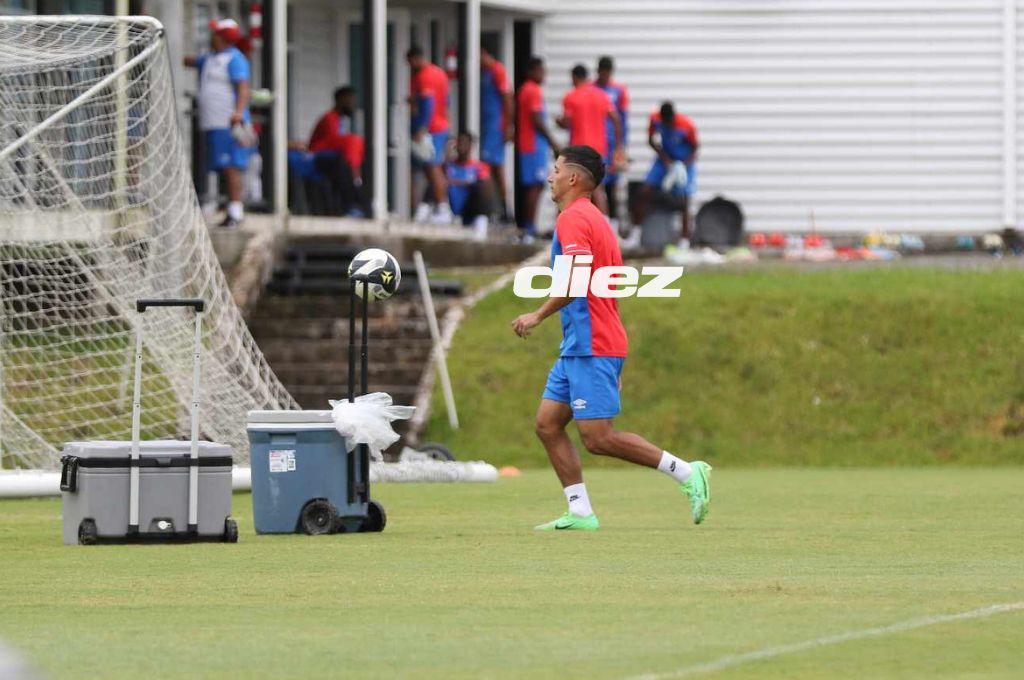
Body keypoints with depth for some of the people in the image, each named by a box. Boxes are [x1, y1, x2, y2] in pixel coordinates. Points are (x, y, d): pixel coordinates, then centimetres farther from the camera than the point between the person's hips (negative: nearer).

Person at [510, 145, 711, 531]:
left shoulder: (573, 219, -12)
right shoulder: (596, 220, 20)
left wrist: (538, 315, -16)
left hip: (590, 348, -10)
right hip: (577, 347, 10)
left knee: (597, 438, -11)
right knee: (547, 424, 7)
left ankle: (687, 473, -8)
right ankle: (580, 513, 3)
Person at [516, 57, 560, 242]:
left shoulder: (523, 90, 17)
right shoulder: (534, 91, -12)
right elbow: (537, 120, -18)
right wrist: (553, 143, -13)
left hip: (524, 144, 10)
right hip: (535, 144, -10)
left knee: (529, 186, 12)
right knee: (535, 186, -10)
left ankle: (527, 227, 14)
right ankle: (530, 228, -14)